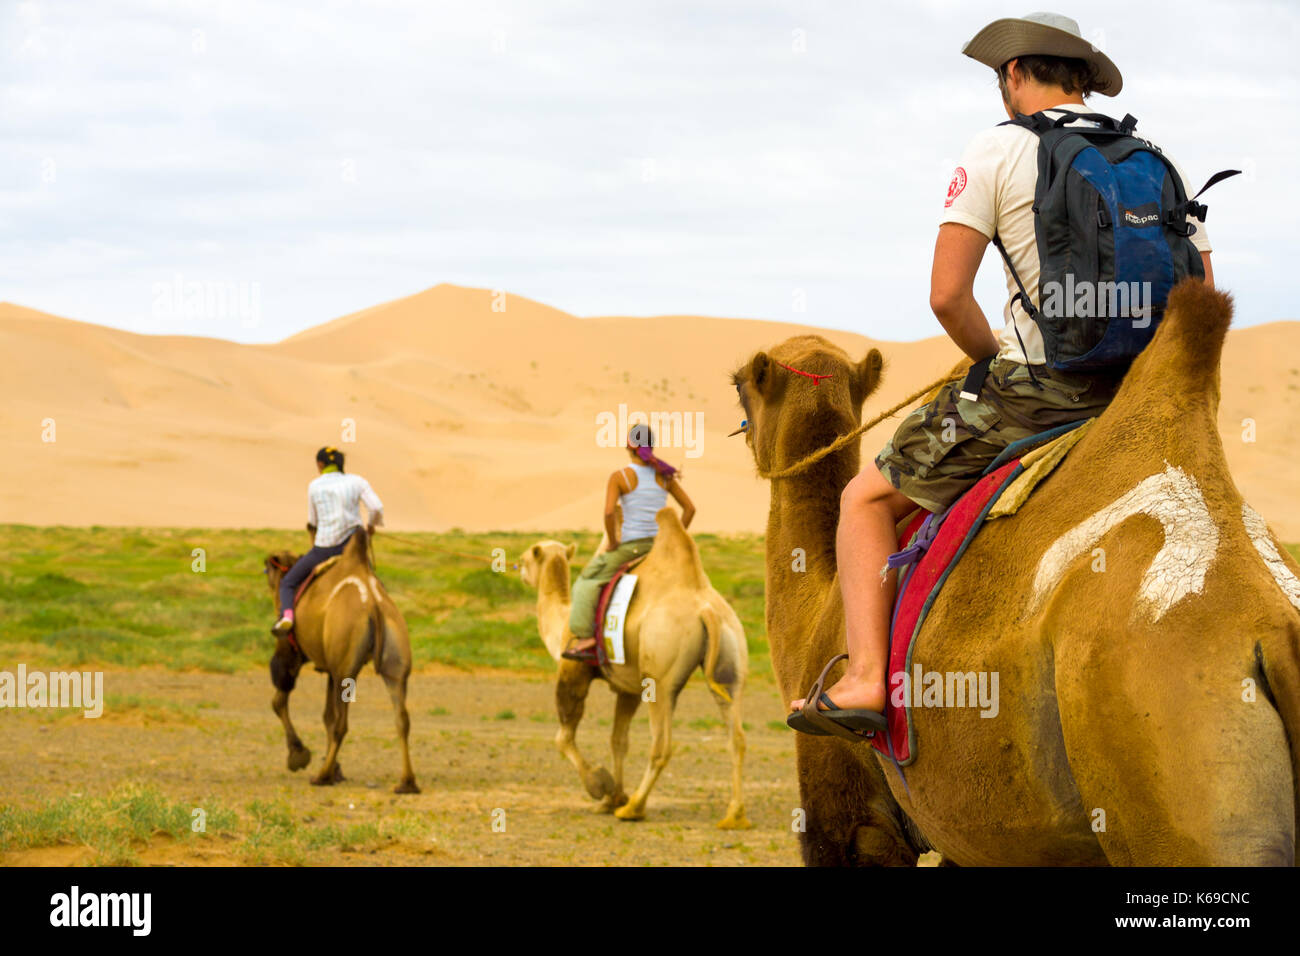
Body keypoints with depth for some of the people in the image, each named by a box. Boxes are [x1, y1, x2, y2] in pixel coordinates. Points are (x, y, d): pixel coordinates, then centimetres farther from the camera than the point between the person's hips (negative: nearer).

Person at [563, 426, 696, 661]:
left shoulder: (619, 477, -9)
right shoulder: (665, 476, 4)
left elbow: (608, 512, -21)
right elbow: (690, 508, 5)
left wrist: (613, 544, -7)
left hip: (631, 546, -4)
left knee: (587, 581, 6)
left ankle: (585, 636, -9)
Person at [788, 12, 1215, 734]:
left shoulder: (998, 150, -2)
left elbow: (947, 294, -9)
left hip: (1030, 393, -5)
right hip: (1138, 400, 5)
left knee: (868, 499, 11)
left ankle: (865, 678, -5)